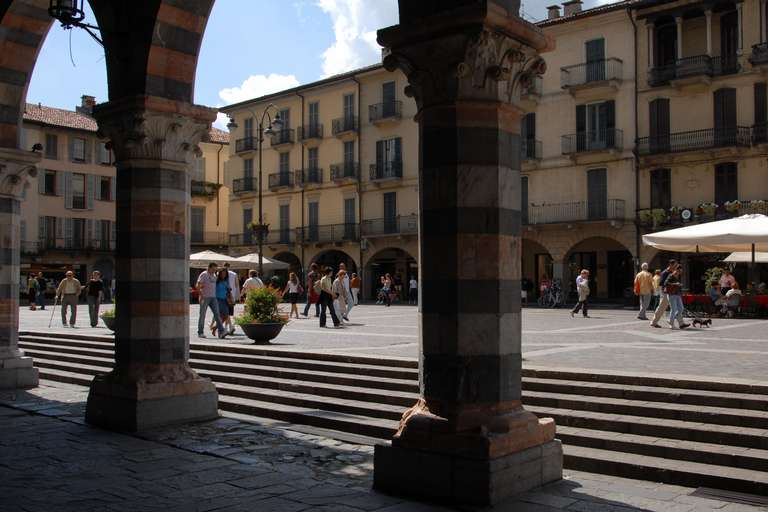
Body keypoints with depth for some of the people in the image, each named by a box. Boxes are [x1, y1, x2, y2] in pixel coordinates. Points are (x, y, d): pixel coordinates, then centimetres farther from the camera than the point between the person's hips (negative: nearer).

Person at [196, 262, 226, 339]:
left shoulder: (214, 276, 15)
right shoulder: (203, 275, -6)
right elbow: (197, 286, -12)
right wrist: (201, 295, -17)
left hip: (213, 298, 6)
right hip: (205, 298, -6)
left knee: (217, 314, -6)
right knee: (202, 314, 3)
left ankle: (221, 332, -14)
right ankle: (200, 332, 12)